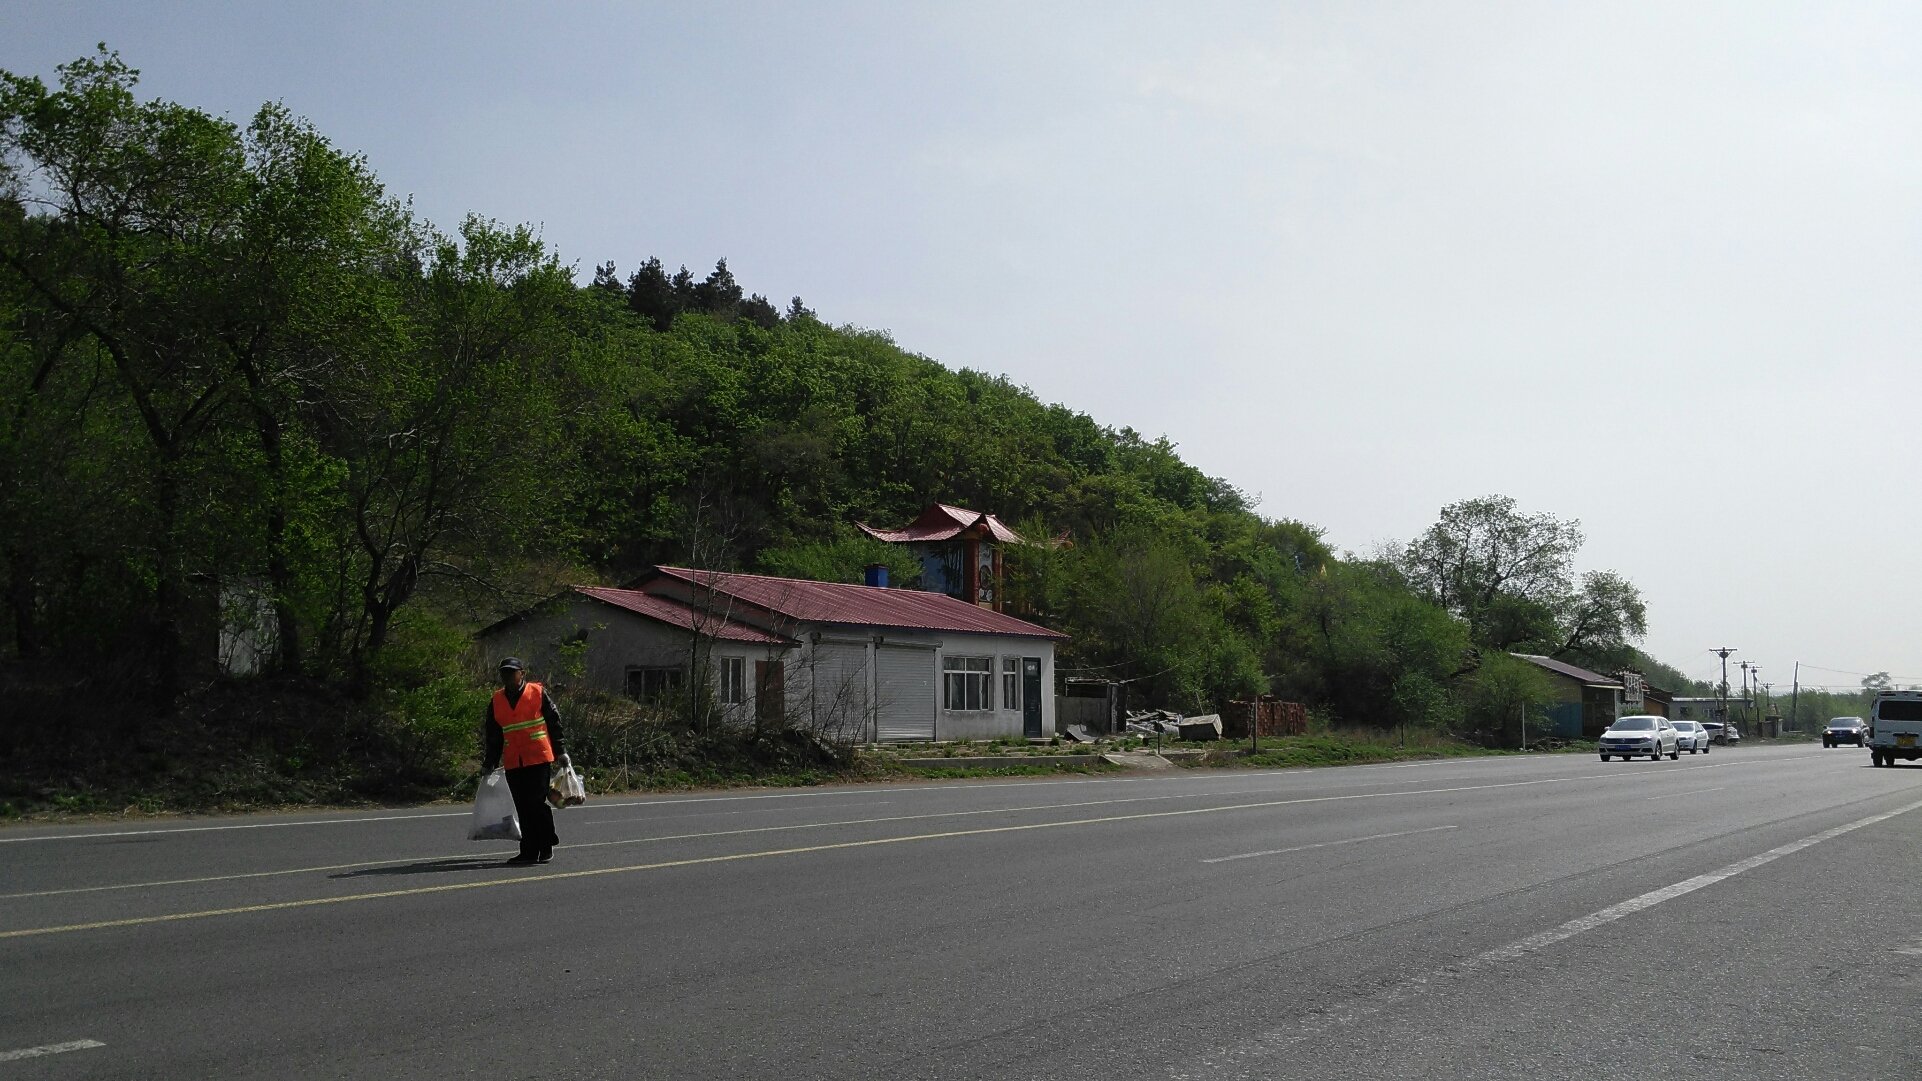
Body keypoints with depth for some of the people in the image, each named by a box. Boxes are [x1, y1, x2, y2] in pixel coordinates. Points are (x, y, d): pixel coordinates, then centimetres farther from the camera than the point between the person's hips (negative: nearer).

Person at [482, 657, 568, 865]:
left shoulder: (538, 693, 1)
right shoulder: (496, 701, 12)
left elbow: (554, 723, 4)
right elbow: (493, 737, 18)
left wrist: (561, 752, 2)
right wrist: (489, 764, 18)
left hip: (538, 759, -4)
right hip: (513, 763, 4)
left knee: (536, 802, -9)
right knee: (522, 808, 5)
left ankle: (546, 845, 7)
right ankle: (529, 852, 11)